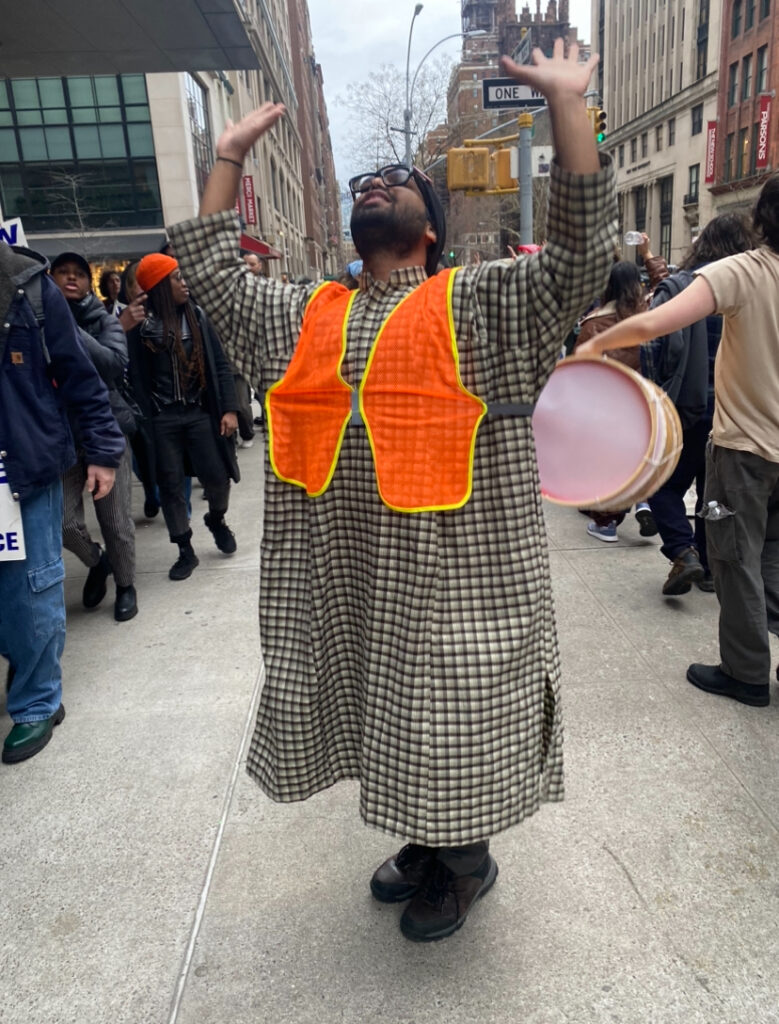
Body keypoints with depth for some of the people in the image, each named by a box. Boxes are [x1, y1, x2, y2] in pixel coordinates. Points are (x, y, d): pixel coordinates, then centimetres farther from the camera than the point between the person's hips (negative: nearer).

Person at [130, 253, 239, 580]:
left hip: (199, 413, 2)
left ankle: (216, 519, 33)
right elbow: (138, 378, -3)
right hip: (162, 418, -1)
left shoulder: (196, 316, 4)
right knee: (170, 484, 5)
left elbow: (219, 365, 3)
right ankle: (186, 551, 19)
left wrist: (228, 408, -5)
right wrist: (148, 423, -10)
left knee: (216, 476, 1)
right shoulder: (142, 325, -3)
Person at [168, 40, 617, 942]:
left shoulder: (480, 302, -2)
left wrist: (566, 103, -16)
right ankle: (422, 844, 45)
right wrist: (229, 156, 19)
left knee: (453, 723, 11)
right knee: (387, 726, 20)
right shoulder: (305, 314, 12)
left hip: (449, 580, -5)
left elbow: (581, 256, -13)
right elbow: (211, 272, 19)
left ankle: (466, 863, 38)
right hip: (341, 579, 5)